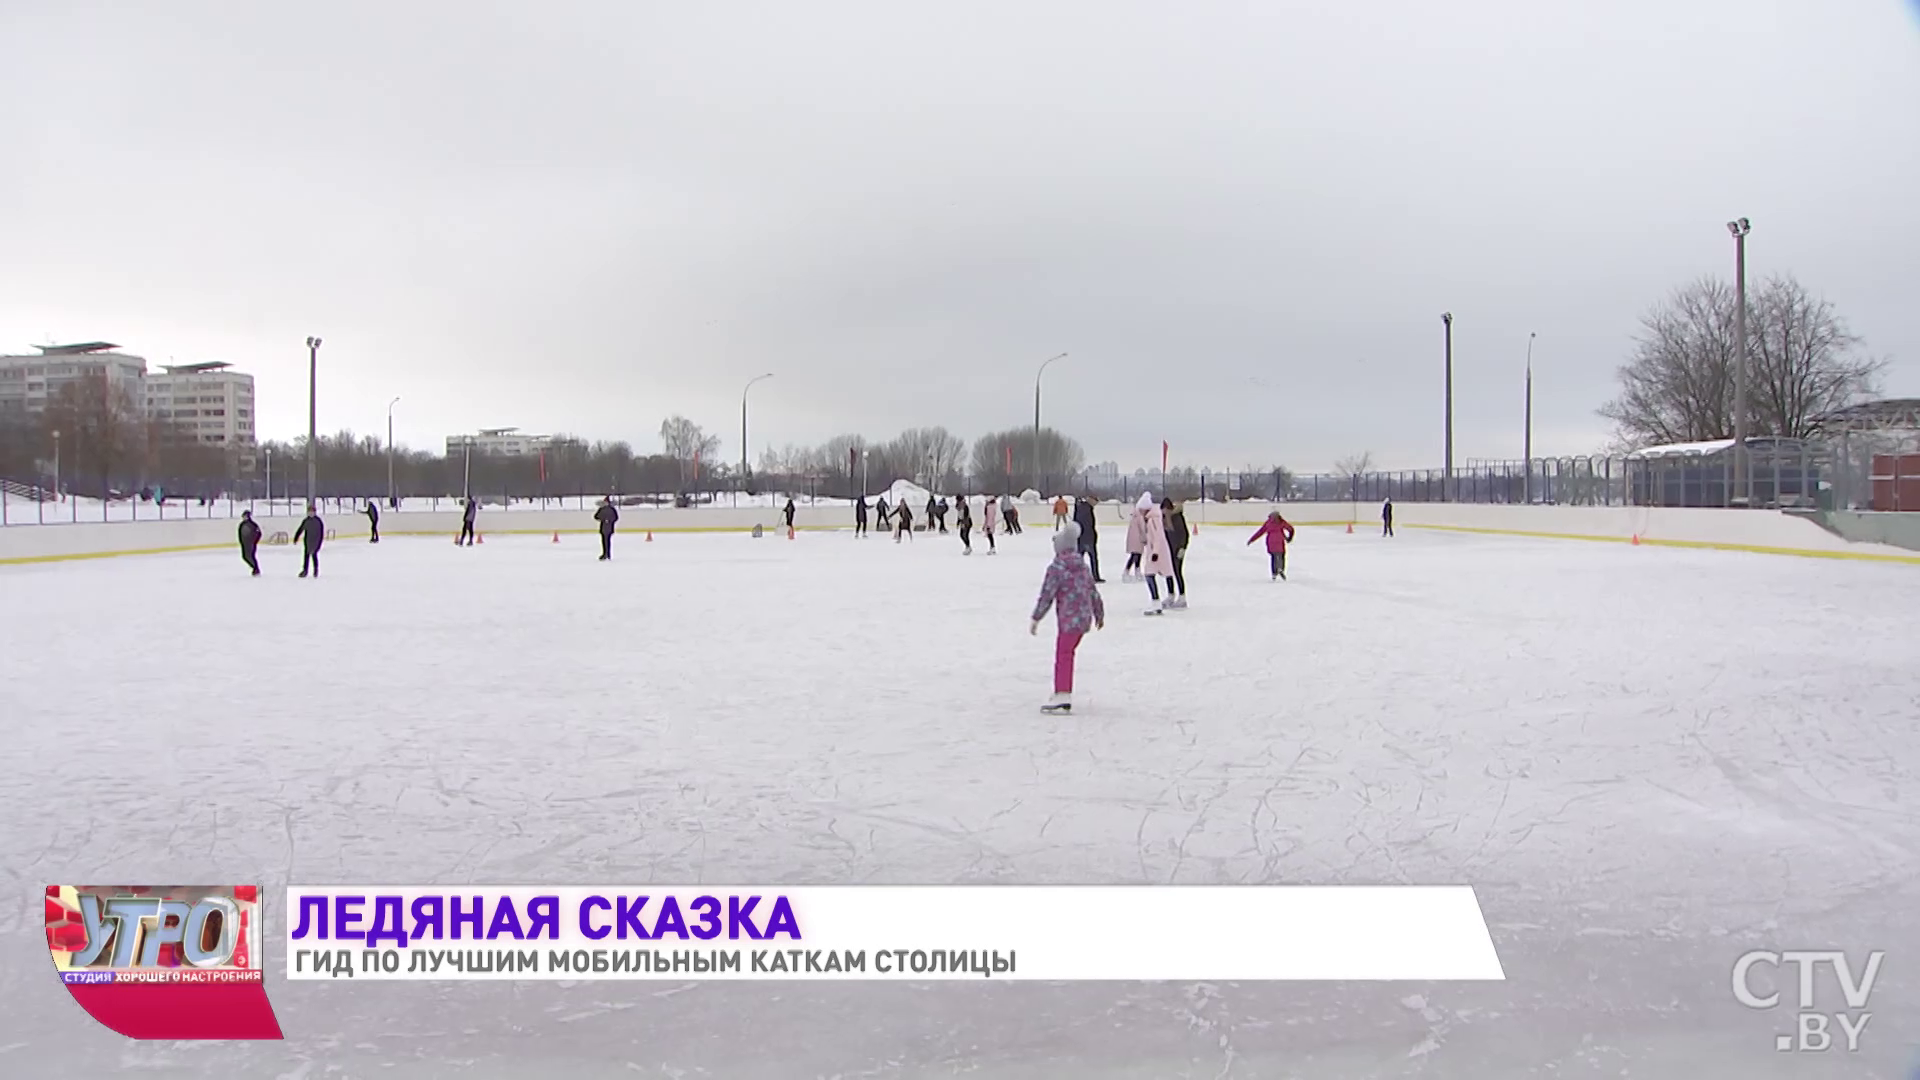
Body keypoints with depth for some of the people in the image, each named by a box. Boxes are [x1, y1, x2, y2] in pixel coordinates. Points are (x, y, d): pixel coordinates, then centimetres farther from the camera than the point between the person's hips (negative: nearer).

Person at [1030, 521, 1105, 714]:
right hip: (1085, 617, 8)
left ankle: (1063, 696, -11)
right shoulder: (1083, 566, 13)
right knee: (1067, 653, 18)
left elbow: (1047, 595, -14)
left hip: (1069, 619, -8)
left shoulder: (1056, 568, -12)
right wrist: (1099, 614, 29)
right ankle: (1062, 692, 26)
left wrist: (1036, 618, -8)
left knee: (1063, 655, -7)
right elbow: (1093, 592, 18)